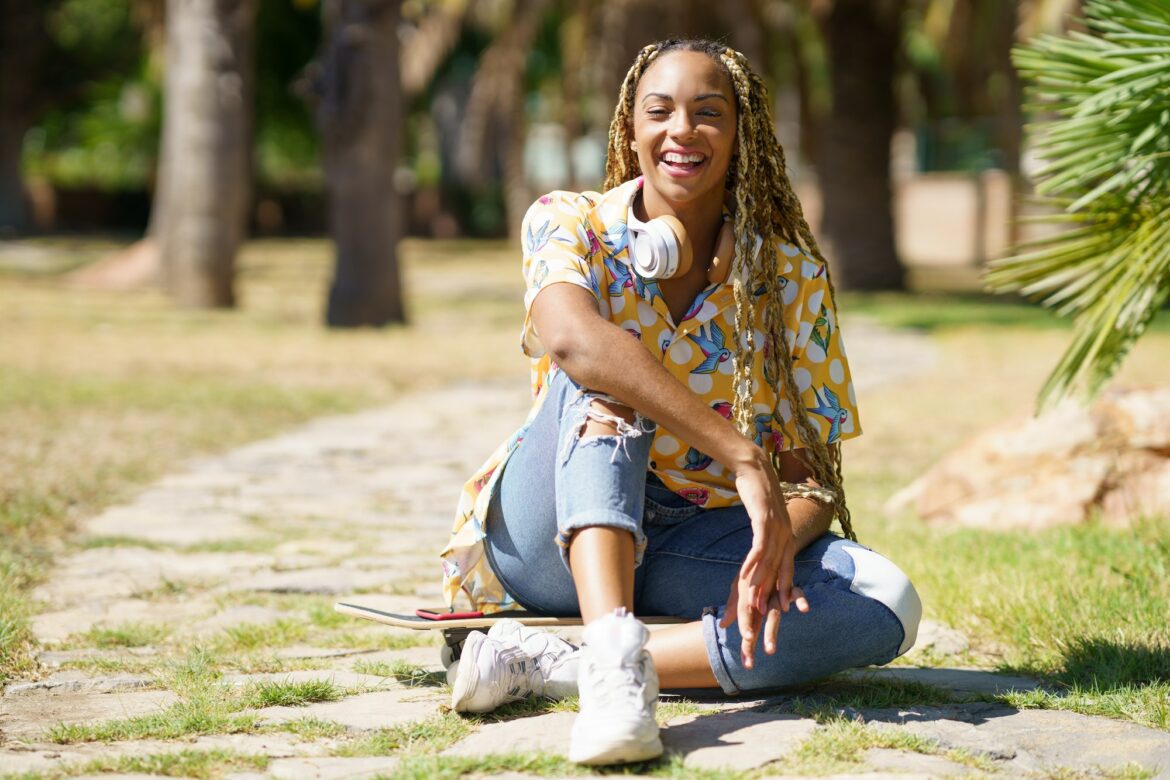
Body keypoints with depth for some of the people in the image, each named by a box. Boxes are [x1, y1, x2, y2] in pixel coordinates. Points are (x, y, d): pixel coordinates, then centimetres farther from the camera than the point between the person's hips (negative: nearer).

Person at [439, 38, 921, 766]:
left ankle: (553, 668, -33)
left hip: (695, 549, 2)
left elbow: (815, 471, -4)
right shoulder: (571, 224, -7)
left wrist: (778, 541, -29)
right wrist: (743, 456, -39)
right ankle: (615, 654, -48)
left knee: (889, 606, -25)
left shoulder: (791, 275, 0)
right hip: (556, 535, -2)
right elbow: (568, 338, -31)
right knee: (602, 371, -29)